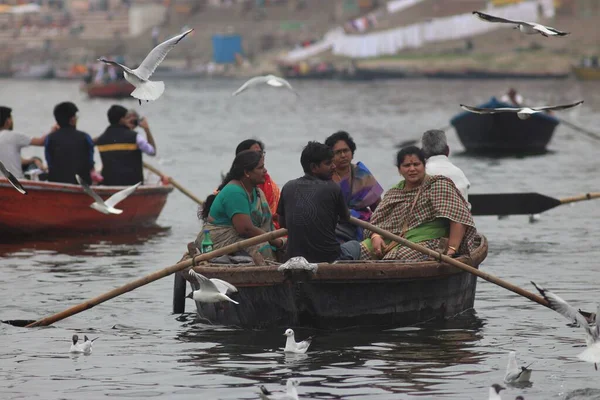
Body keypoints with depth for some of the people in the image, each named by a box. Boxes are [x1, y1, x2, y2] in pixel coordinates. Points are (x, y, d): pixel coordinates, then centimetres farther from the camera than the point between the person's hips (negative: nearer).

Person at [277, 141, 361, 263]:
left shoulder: (288, 188, 4)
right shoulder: (332, 188, -6)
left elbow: (282, 223, 16)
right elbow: (346, 217, 13)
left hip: (294, 257, 3)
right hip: (329, 258, -3)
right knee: (354, 245, 30)